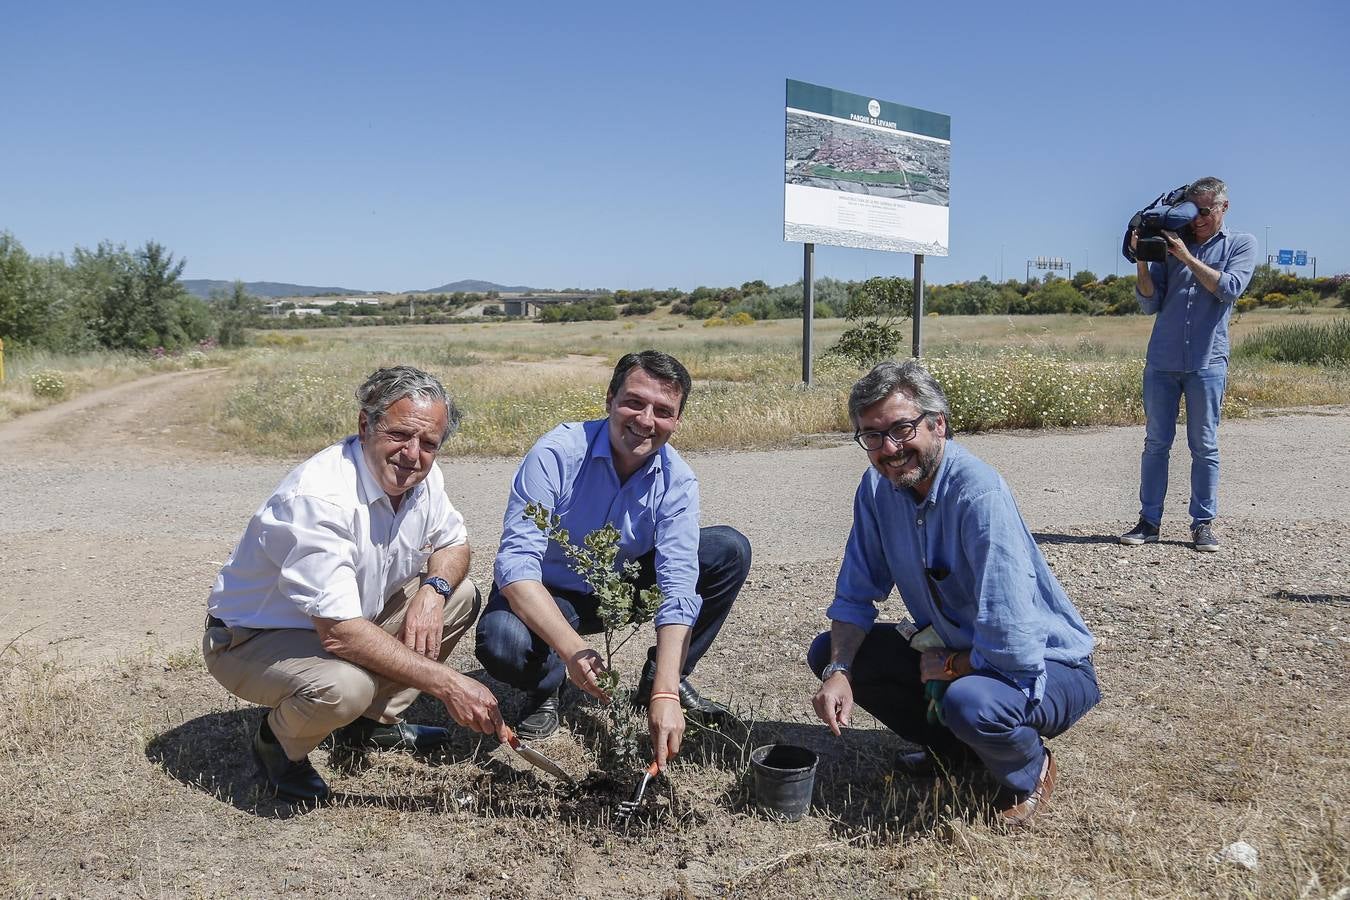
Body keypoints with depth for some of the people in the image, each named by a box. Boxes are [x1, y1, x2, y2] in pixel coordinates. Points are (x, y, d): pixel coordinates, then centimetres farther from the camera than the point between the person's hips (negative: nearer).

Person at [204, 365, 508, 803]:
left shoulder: (421, 477, -9)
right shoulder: (318, 496, -33)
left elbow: (453, 542, 9)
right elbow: (340, 632, -36)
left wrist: (433, 589, -16)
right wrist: (446, 683, -35)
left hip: (345, 621, 8)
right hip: (252, 640, -8)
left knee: (461, 597, -1)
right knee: (344, 685, -37)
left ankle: (371, 722, 11)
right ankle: (279, 741, 0)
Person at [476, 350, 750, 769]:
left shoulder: (677, 480, -18)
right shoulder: (556, 454, -27)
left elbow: (678, 588, -25)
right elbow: (516, 563, -33)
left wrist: (665, 694, -37)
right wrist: (571, 648, -47)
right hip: (548, 594, -3)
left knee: (730, 550, -13)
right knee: (501, 643, -37)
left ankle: (664, 680, 4)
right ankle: (545, 691, 2)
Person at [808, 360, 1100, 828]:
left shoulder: (979, 495, -31)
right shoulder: (878, 487, -8)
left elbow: (1011, 647, -33)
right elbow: (856, 594, 1)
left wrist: (944, 666, -14)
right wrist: (837, 672, -16)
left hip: (1040, 666, -7)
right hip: (951, 649, 7)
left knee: (968, 701, -38)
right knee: (827, 652, -3)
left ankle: (1030, 772, -1)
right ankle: (952, 748, 15)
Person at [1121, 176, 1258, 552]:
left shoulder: (1241, 244, 7)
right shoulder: (1170, 243, 11)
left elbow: (1229, 288, -10)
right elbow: (1150, 303, 6)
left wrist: (1187, 256, -13)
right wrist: (1142, 261, -7)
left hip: (1207, 362, -2)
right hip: (1161, 361, 2)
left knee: (1204, 446, 2)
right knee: (1156, 443, 4)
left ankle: (1203, 524, 9)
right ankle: (1149, 521, 9)